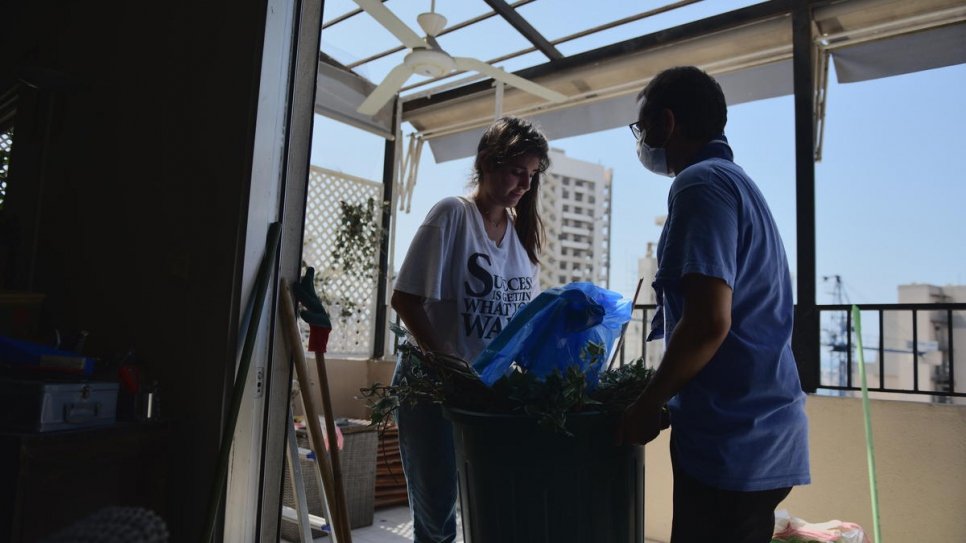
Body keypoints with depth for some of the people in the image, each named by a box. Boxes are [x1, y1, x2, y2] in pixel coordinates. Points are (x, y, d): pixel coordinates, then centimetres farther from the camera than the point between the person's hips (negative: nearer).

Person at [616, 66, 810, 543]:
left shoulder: (700, 183, -13)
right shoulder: (738, 181, 16)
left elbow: (708, 323, -24)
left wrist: (648, 405, -11)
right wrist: (666, 398, 22)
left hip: (730, 441, -9)